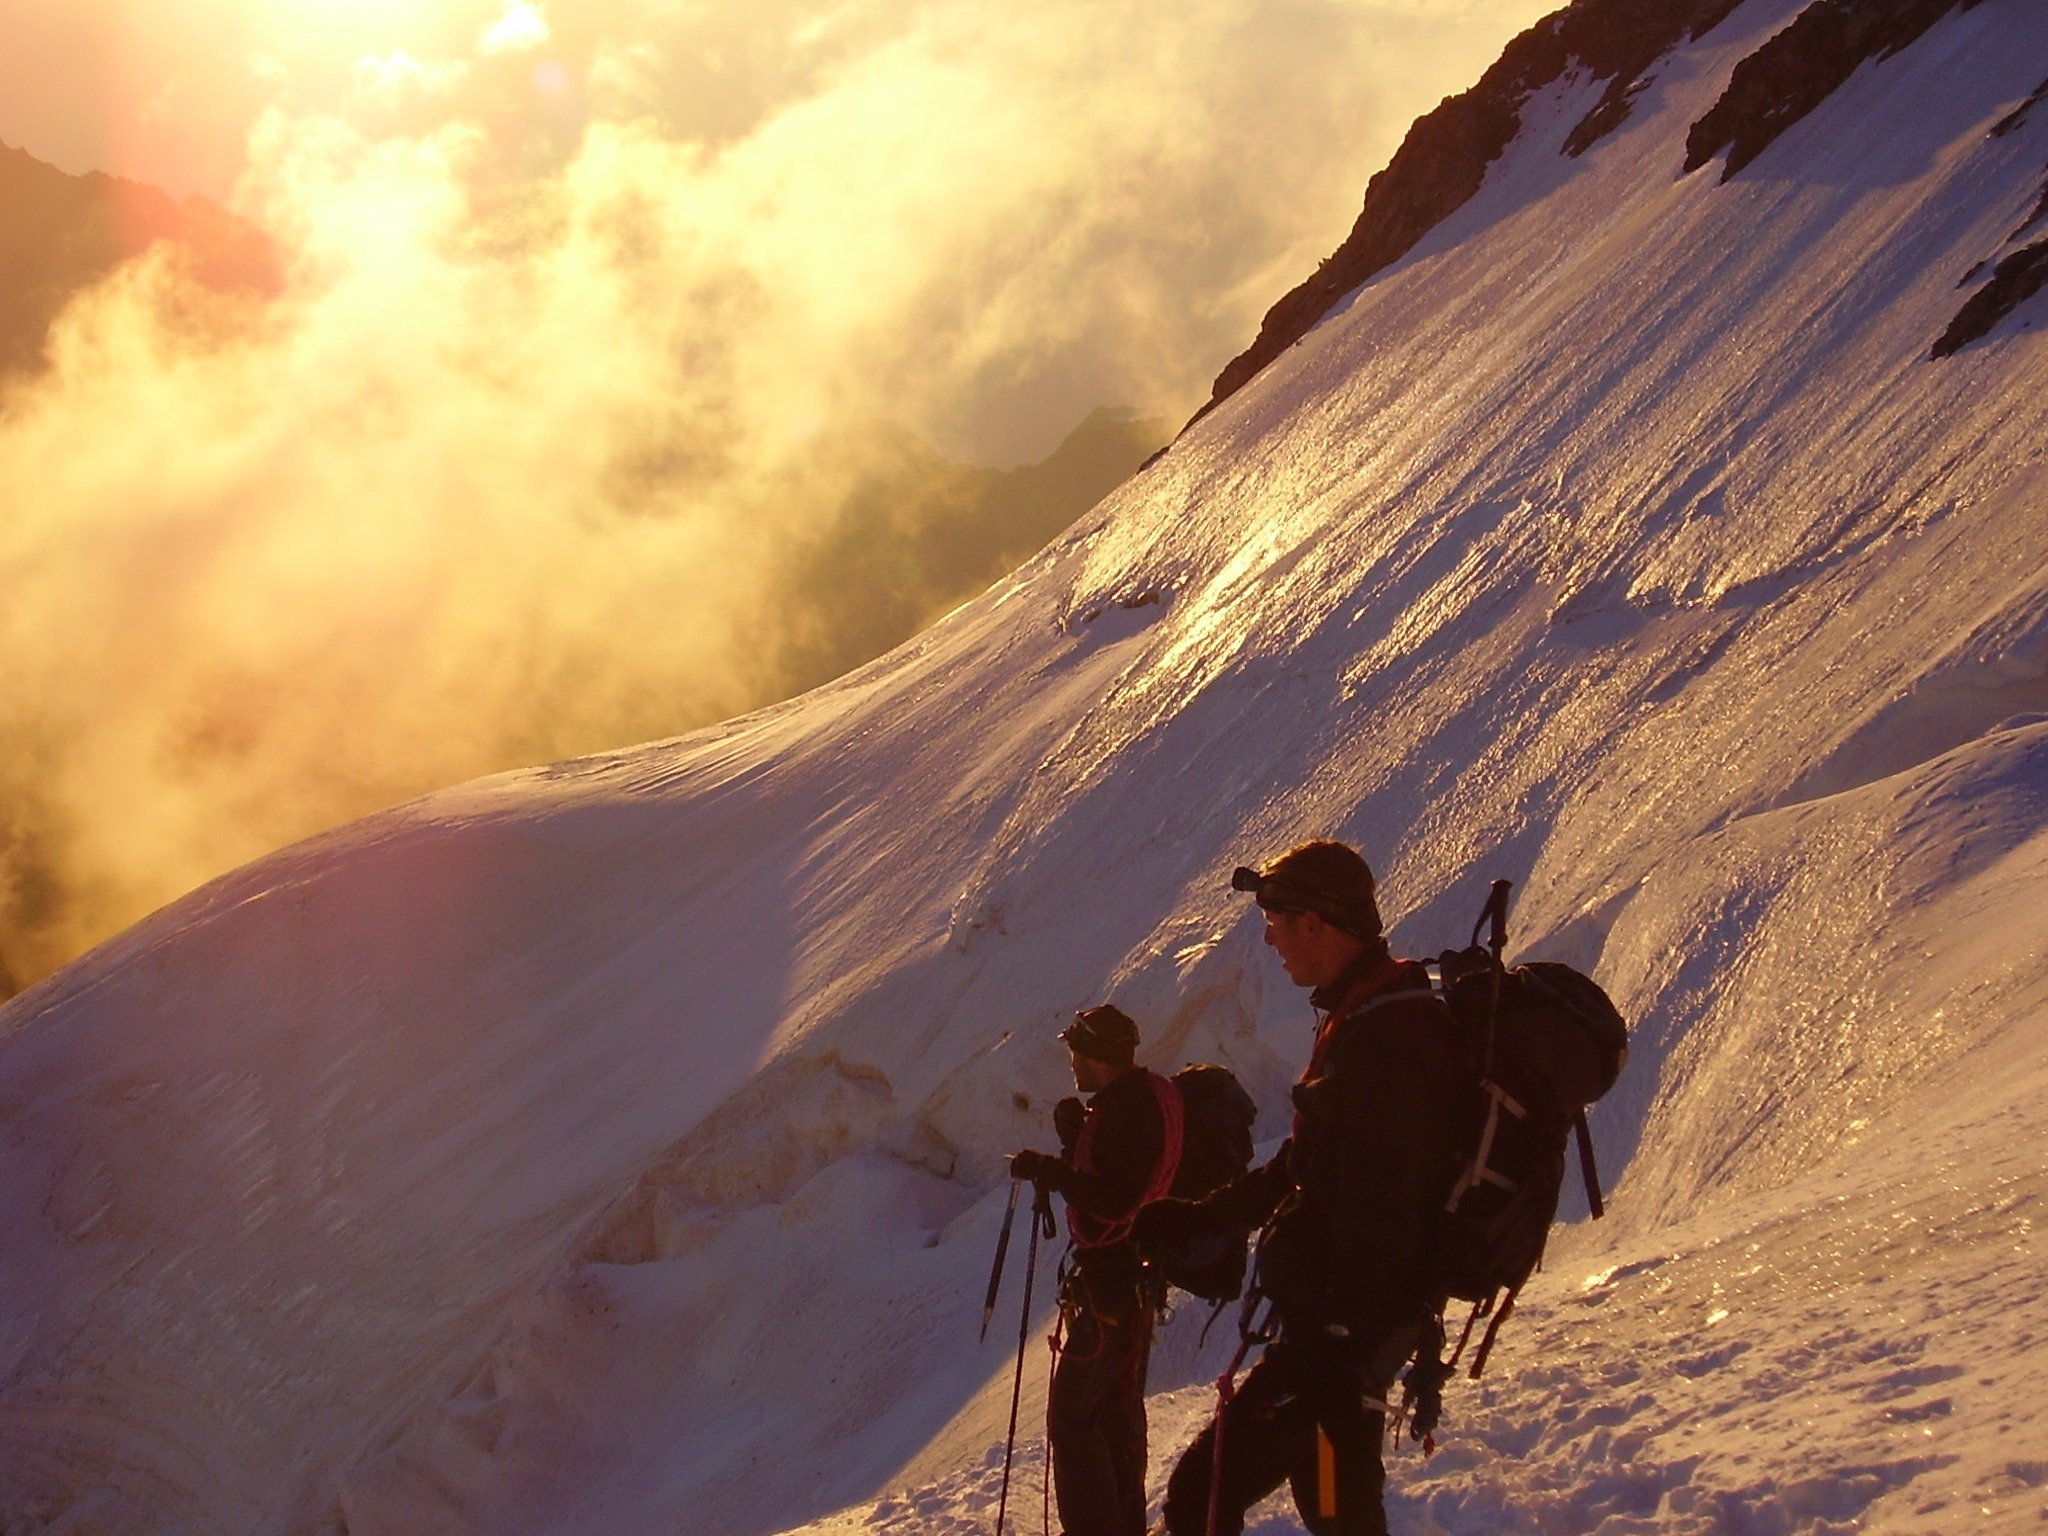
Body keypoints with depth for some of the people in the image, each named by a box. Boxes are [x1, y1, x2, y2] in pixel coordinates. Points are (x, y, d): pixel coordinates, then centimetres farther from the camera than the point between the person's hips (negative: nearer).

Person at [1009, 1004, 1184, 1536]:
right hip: (1128, 1275, 11)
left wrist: (1047, 1170, -24)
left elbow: (1115, 1201, -30)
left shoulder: (1131, 1110, -22)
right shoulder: (1131, 1101, 11)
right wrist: (1075, 1137, 1)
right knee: (1118, 1408, 21)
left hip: (1111, 1280, -11)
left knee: (1072, 1416, -7)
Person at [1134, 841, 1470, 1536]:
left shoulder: (1382, 1039, -21)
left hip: (1343, 1335, -11)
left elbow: (1376, 1211, -27)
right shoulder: (1366, 1016, 14)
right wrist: (1197, 1218, 28)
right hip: (1332, 1323, 11)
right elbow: (1305, 1167, 25)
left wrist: (1341, 1352, -27)